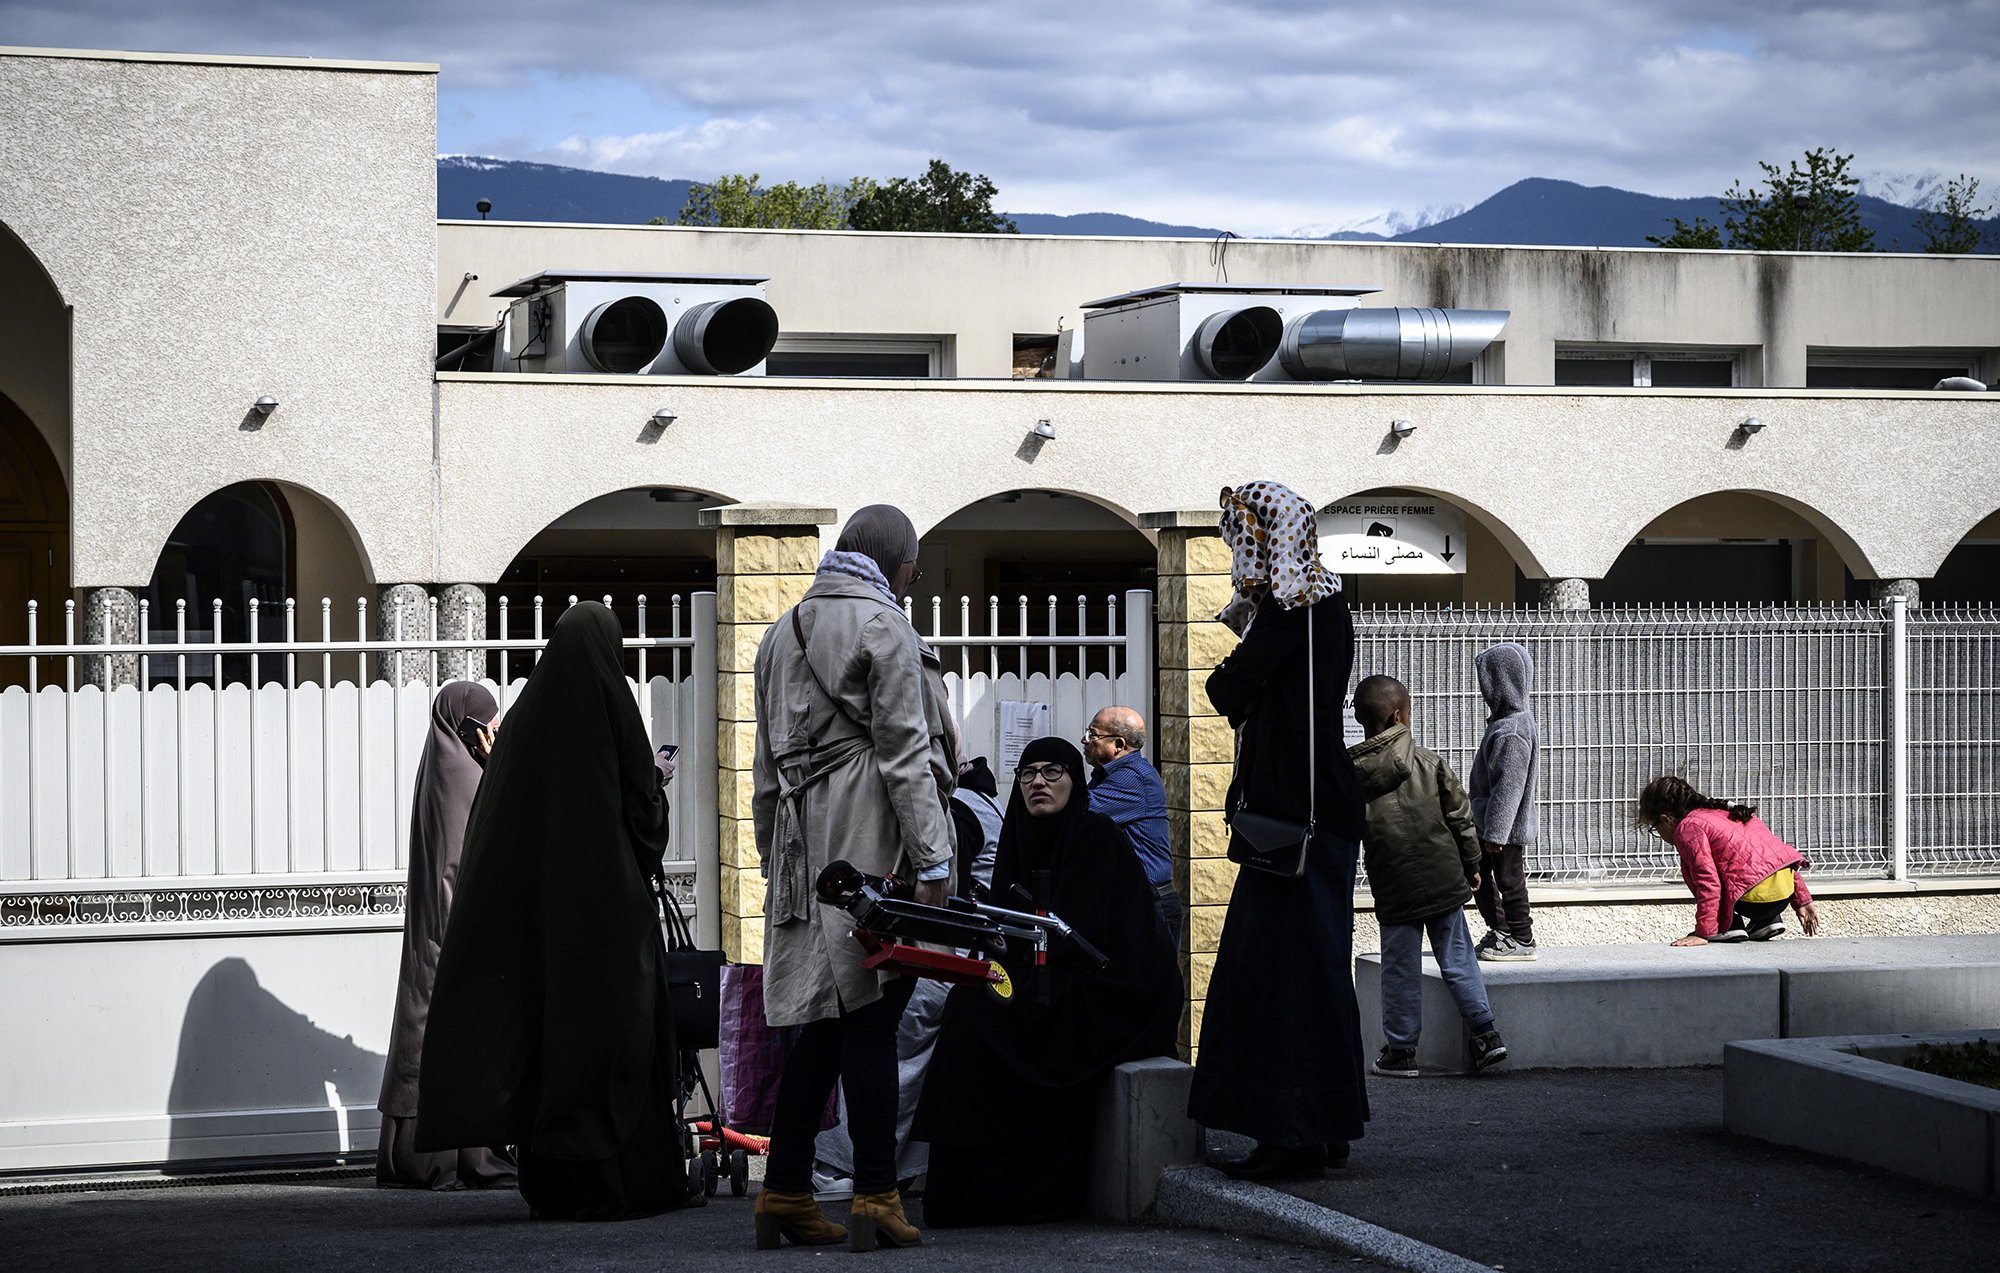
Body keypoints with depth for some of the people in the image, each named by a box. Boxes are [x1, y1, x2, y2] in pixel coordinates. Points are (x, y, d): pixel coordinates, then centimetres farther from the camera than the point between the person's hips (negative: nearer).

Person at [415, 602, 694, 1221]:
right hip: (610, 905, -4)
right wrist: (657, 780, 14)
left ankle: (552, 1185, 9)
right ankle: (635, 1180, 1)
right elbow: (644, 815, -7)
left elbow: (493, 815, 8)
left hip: (535, 904, 4)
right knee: (615, 1027, 1)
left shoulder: (526, 717, 5)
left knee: (545, 1028, 8)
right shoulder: (613, 709, -8)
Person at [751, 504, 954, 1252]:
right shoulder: (882, 624, -5)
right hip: (869, 848, -7)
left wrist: (775, 862, 24)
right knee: (869, 1021, -6)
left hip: (802, 853, 7)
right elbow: (904, 751, -11)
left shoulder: (781, 631, 19)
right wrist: (932, 859, -11)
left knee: (822, 1022, 11)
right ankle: (875, 1200, -7)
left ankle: (784, 1196, 10)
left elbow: (767, 765, 21)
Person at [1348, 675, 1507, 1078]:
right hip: (1445, 880, 1)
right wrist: (1471, 865, 16)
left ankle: (1400, 1050, 12)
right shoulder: (1429, 762, -2)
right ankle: (1485, 1033, 11)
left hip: (1395, 892, -1)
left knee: (1400, 969, 7)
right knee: (1458, 958, 12)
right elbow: (1460, 816, 3)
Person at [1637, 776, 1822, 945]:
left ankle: (1730, 926, 1)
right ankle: (1768, 921, 21)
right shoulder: (1724, 812, 26)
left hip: (1758, 898, -9)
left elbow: (1707, 879, -13)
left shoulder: (1687, 828, -2)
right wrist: (1802, 901, 30)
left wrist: (1703, 933, -12)